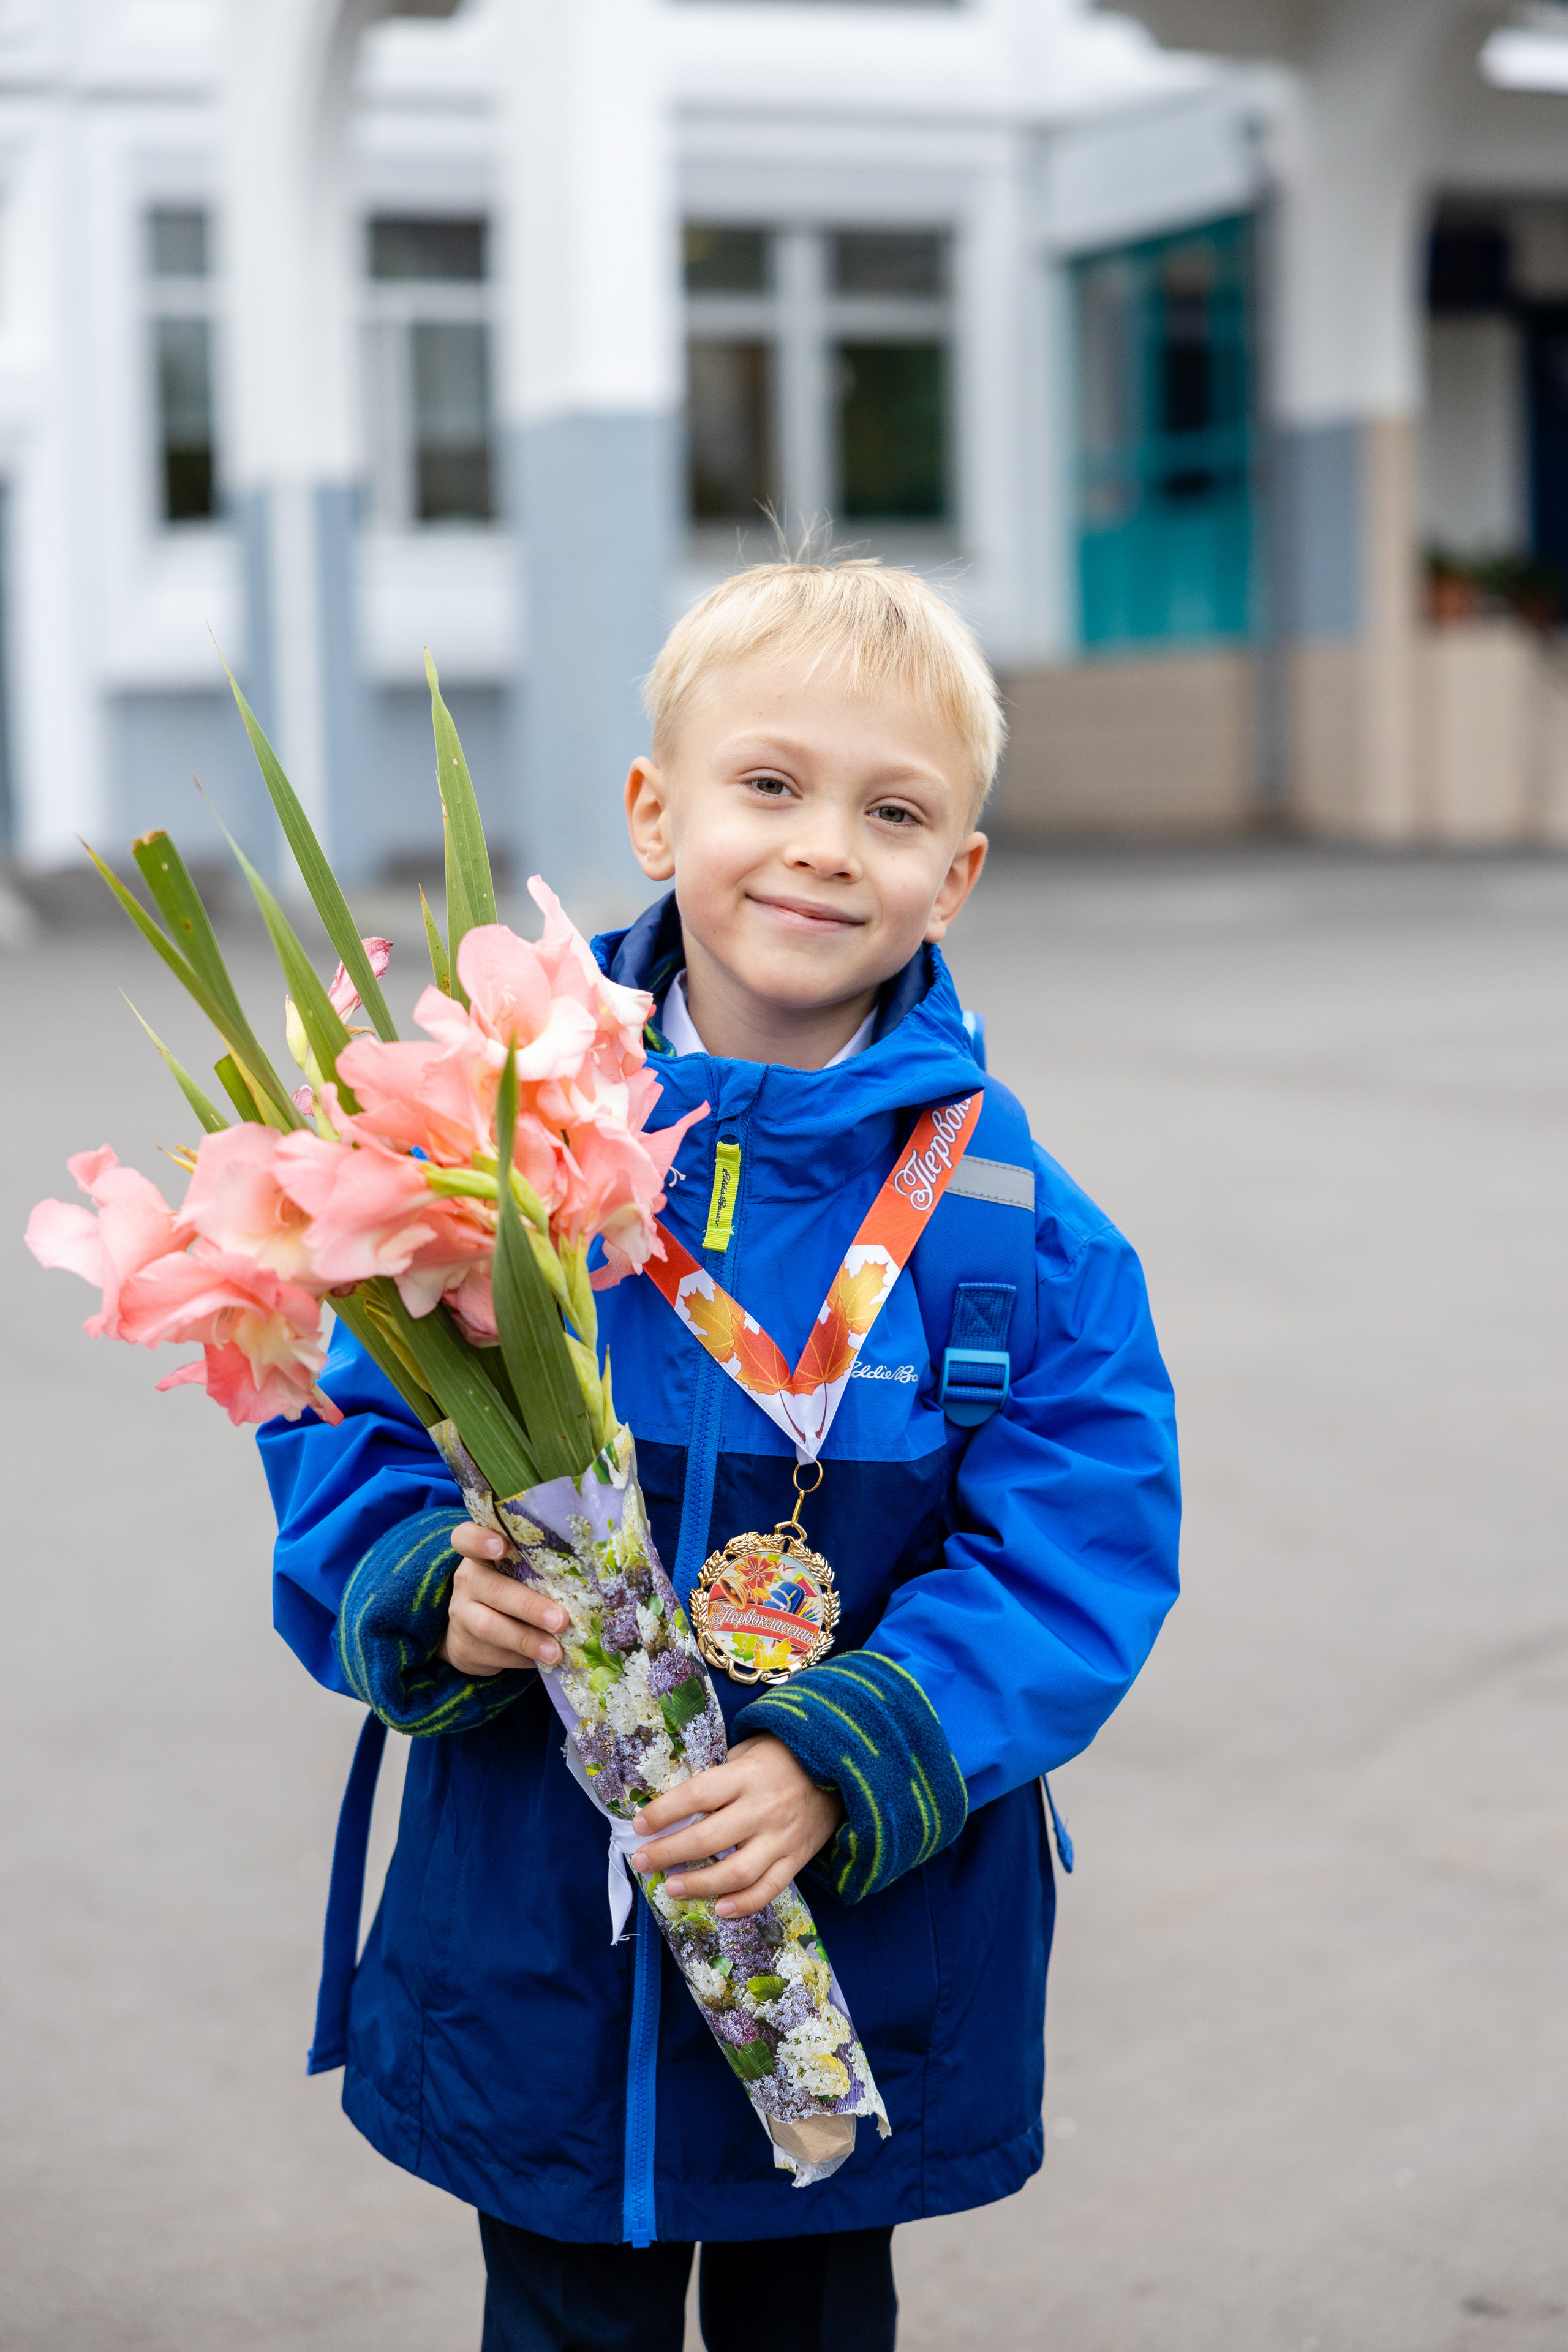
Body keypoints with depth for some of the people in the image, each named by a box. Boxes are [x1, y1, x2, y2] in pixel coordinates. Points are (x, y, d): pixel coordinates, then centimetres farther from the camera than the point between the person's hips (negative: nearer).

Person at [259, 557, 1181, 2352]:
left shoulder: (1014, 1220, -9)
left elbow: (1077, 1561, -11)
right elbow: (344, 1442, 0)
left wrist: (836, 1764, -23)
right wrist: (435, 1592, -21)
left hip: (865, 1965, 0)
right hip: (529, 1956, 0)